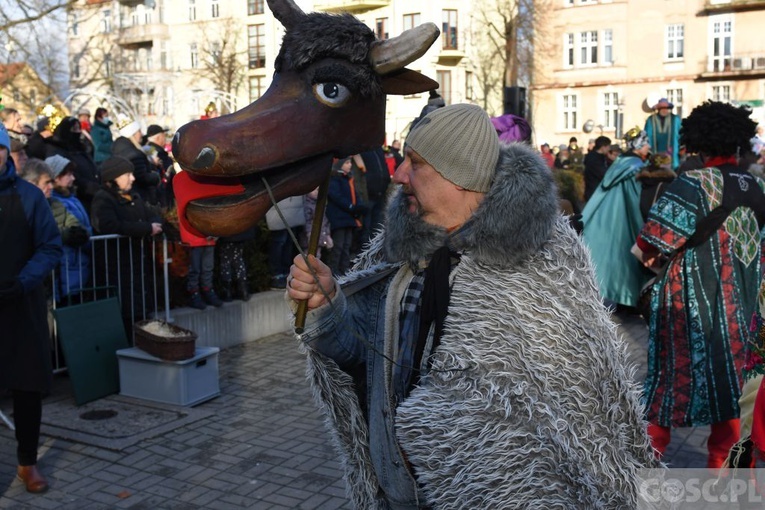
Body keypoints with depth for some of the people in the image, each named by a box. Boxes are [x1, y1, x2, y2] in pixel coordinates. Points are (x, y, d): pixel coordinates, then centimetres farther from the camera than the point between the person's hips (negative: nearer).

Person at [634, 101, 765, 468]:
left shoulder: (693, 183, -15)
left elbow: (655, 237, -22)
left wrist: (647, 253, -1)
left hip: (692, 297, -4)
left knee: (677, 368, 9)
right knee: (731, 373, 15)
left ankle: (652, 450, 21)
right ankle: (721, 460, 24)